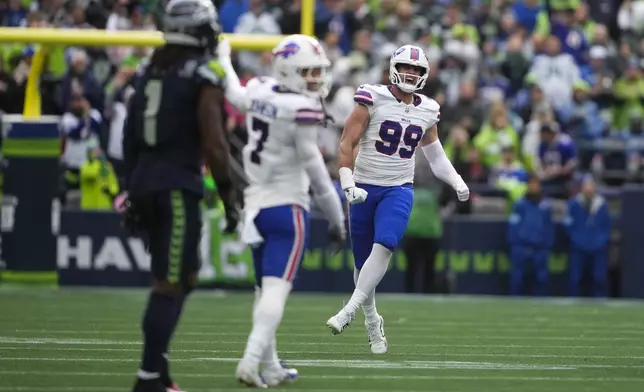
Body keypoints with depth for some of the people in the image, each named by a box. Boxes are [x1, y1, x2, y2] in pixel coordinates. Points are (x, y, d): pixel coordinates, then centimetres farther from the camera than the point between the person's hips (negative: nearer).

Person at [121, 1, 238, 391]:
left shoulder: (149, 71, 12)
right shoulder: (205, 77, -9)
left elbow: (130, 138, 16)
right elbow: (214, 144, -14)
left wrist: (133, 191, 23)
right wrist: (229, 197, -7)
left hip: (144, 182, 8)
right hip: (178, 186, -8)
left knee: (185, 276, 19)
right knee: (170, 283, -5)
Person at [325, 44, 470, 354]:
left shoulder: (427, 111, 8)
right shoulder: (372, 99, -6)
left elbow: (434, 152, 24)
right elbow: (346, 144, -6)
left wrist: (456, 181, 13)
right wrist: (348, 184, -16)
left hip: (399, 189, 2)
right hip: (365, 188, -2)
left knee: (384, 245, -24)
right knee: (363, 260, 3)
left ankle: (350, 310, -23)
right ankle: (372, 322, 20)